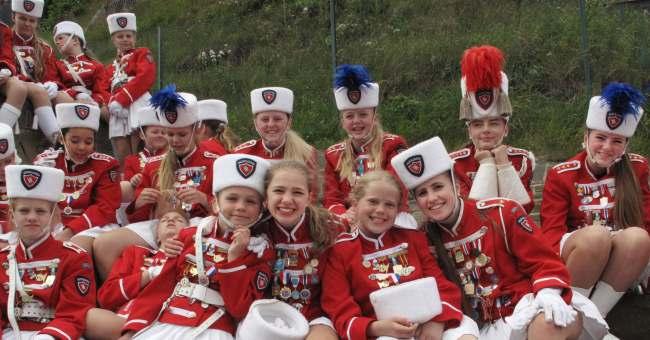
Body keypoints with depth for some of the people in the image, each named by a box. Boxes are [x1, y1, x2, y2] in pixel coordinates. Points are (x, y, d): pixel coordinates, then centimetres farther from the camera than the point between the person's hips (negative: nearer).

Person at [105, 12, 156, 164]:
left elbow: (145, 78, -7)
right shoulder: (111, 67, 29)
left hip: (138, 104, -5)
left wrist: (120, 100, -14)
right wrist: (111, 103, -6)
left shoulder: (142, 53, 12)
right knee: (122, 159, -2)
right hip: (117, 111, 5)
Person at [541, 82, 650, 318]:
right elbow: (552, 231, -7)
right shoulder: (561, 175, -3)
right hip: (575, 255, -2)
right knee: (596, 234, -36)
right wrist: (561, 267, -27)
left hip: (621, 262, 2)